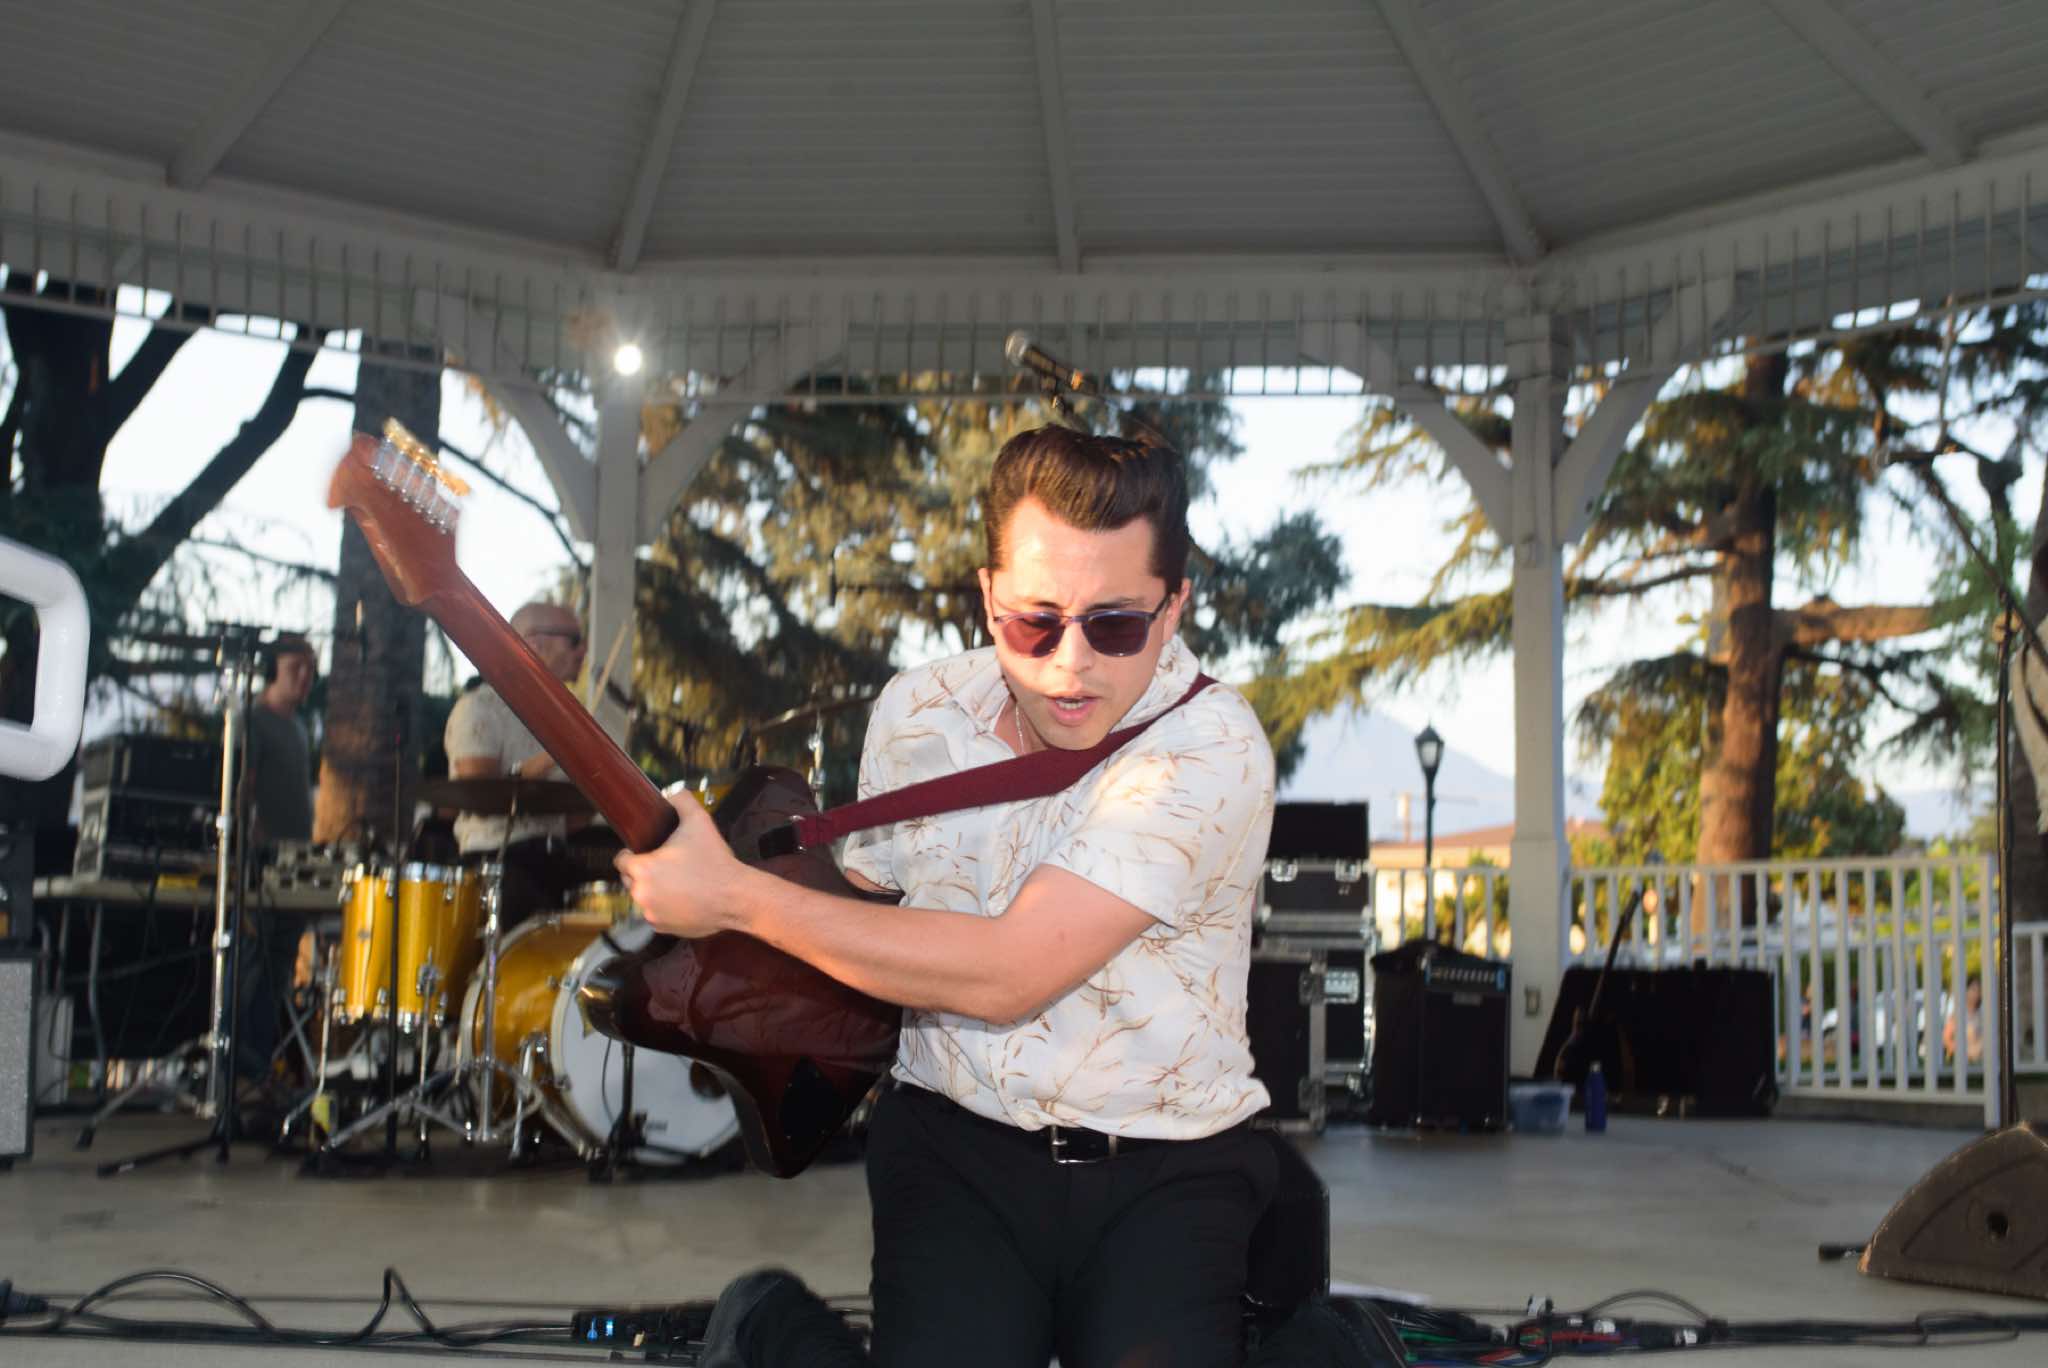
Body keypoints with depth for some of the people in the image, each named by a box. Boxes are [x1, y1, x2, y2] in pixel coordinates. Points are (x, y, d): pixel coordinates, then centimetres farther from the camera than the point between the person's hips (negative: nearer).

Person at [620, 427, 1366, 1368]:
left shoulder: (1210, 748, -18)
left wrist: (734, 896, -18)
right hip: (954, 1138, 3)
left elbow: (1006, 973, -24)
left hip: (1167, 1171, -2)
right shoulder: (917, 711, 1)